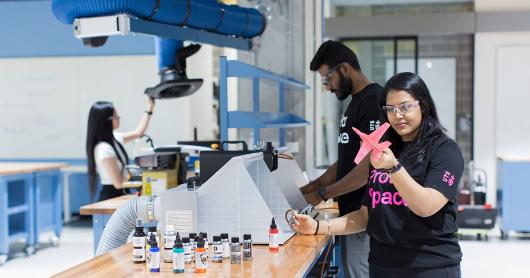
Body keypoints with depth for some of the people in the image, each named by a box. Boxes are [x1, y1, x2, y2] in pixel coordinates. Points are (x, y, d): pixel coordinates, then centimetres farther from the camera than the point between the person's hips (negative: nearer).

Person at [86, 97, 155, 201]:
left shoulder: (114, 138, 5)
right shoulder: (104, 149, -21)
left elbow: (138, 132, 23)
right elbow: (118, 183, -18)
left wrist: (149, 108, 21)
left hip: (119, 195, 9)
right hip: (112, 196, -9)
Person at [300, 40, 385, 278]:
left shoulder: (373, 101, -15)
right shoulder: (356, 103, 16)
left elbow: (369, 167, -21)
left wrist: (321, 195, -14)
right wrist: (307, 189, 12)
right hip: (352, 214, 9)